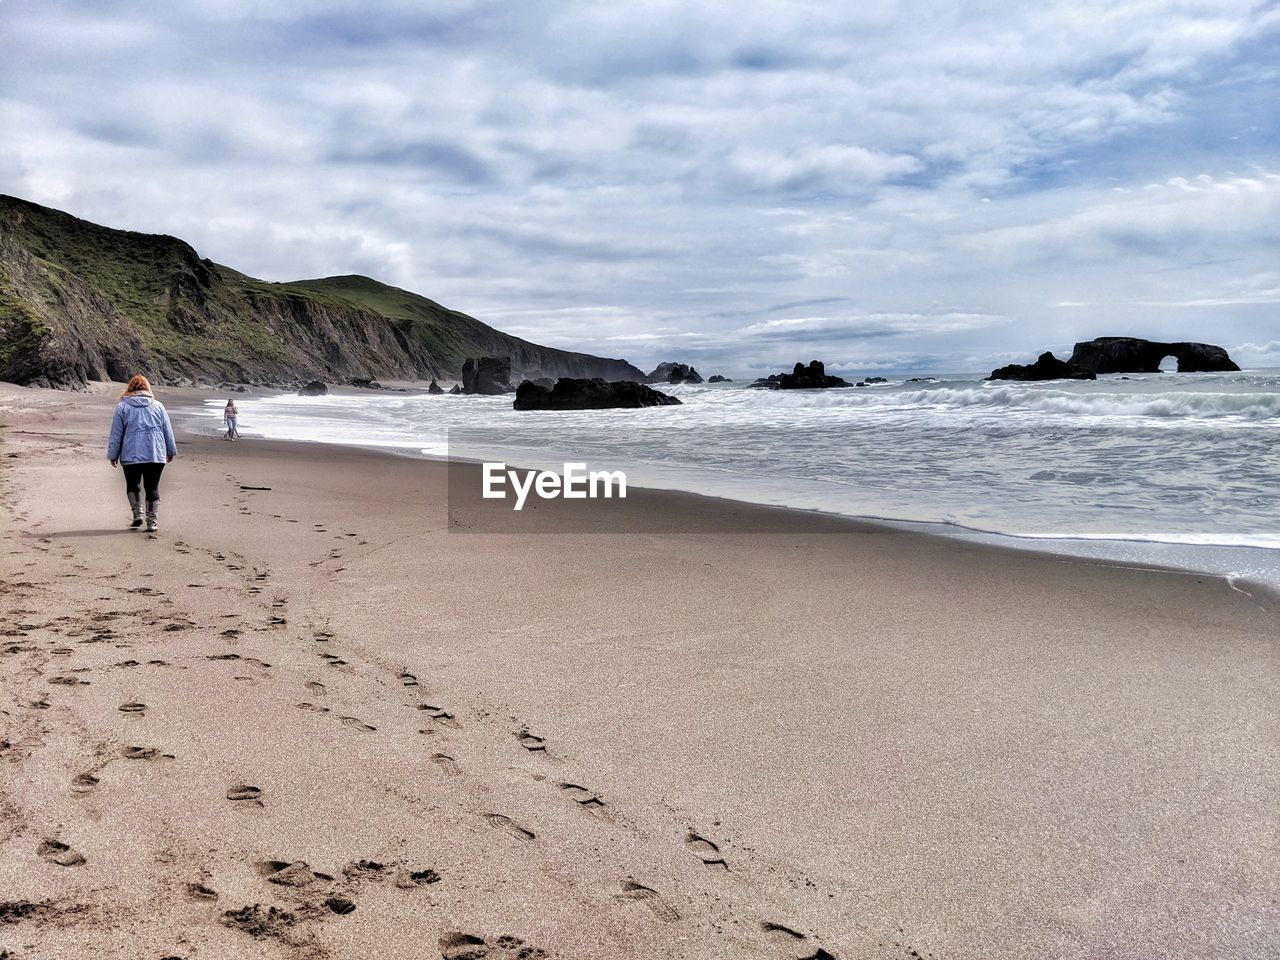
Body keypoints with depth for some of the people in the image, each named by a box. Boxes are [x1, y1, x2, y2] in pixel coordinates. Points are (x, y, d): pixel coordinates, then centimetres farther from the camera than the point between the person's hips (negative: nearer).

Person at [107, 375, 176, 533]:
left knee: (132, 485, 15)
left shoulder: (122, 407, 2)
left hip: (131, 455, -1)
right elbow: (168, 432, 11)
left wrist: (113, 455, 9)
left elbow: (116, 434, 2)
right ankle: (151, 522, 5)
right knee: (152, 488, 6)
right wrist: (171, 452, 20)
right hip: (156, 455, 1)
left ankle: (137, 515, 2)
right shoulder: (158, 406, 7)